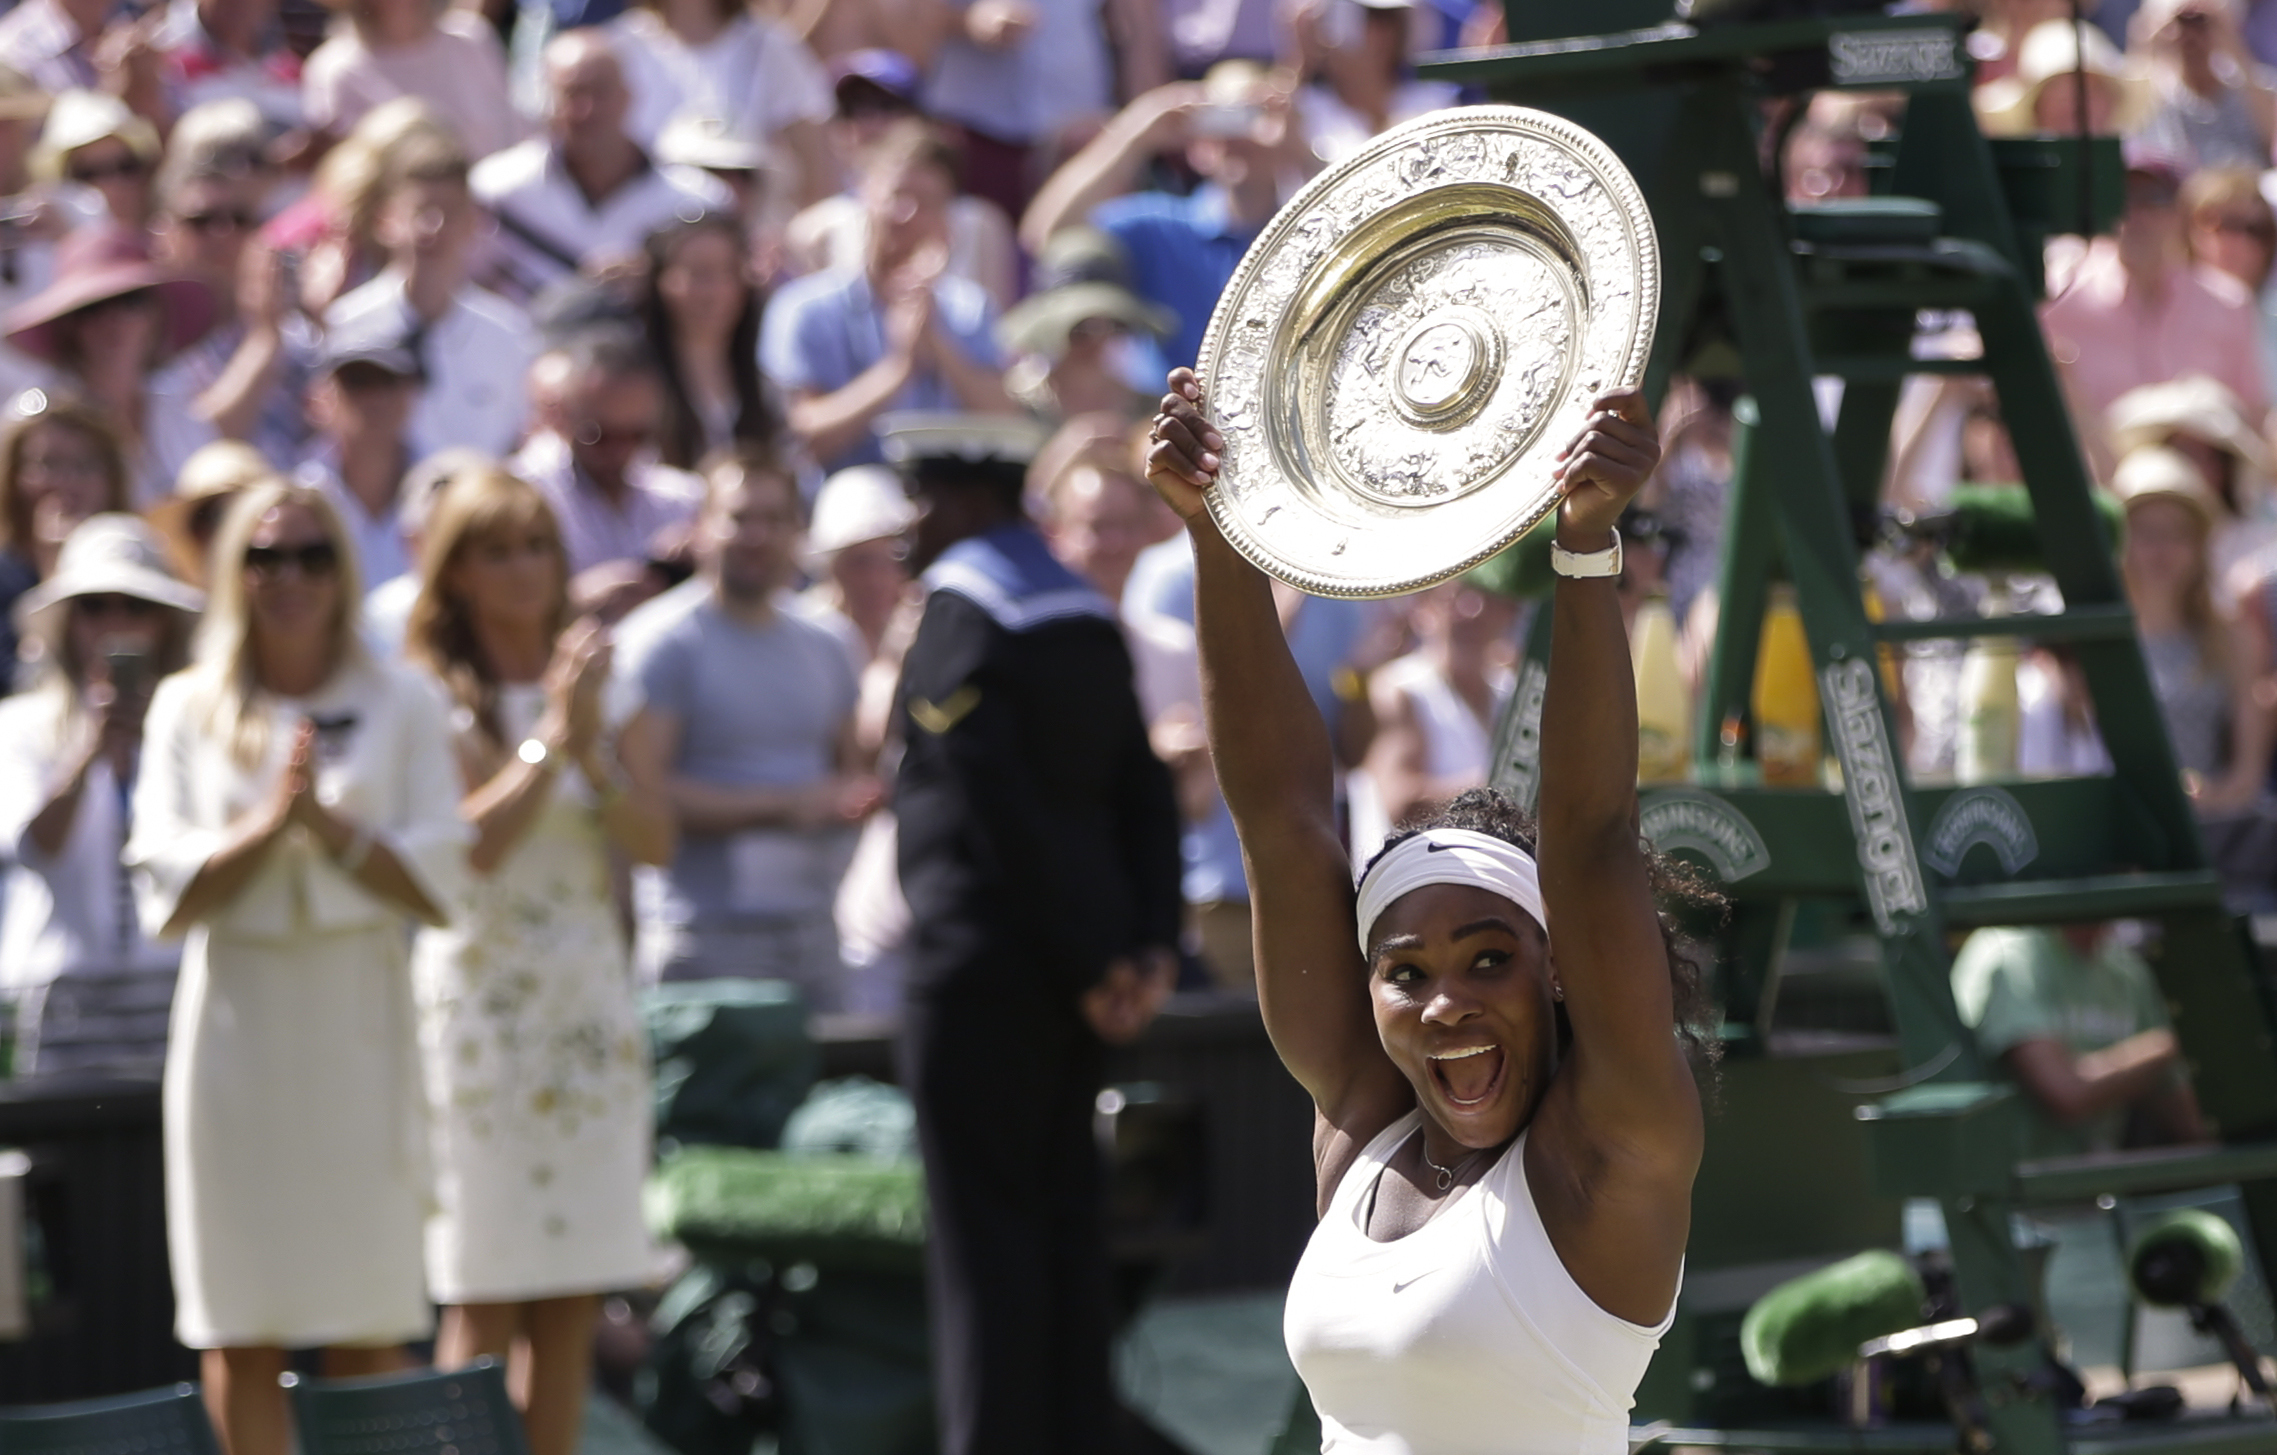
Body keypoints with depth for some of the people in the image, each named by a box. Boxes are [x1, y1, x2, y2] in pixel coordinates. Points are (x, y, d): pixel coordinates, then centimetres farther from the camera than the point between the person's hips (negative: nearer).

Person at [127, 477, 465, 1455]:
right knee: (241, 1334, 0)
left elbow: (436, 883, -2)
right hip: (236, 1019, 1)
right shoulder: (187, 711, 8)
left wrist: (325, 819, -13)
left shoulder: (402, 709, 6)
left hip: (357, 1018, -1)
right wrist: (266, 826, -13)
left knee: (368, 1331, -2)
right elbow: (164, 891, -1)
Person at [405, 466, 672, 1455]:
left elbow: (657, 840, 4)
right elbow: (472, 841, -16)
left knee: (576, 1297, 3)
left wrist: (593, 747, -9)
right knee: (486, 1297, -7)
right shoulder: (437, 700, -3)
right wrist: (551, 737, -14)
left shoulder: (593, 683, 13)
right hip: (482, 994, -5)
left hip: (590, 994, 5)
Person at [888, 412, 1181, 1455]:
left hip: (980, 960, -8)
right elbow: (1143, 792, 10)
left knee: (982, 1227, -5)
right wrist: (1151, 945, 3)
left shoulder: (959, 613, -12)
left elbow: (1001, 807, -17)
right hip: (1065, 968, 8)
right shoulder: (1086, 614, 13)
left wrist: (1089, 961, -14)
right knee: (1062, 1221, 11)